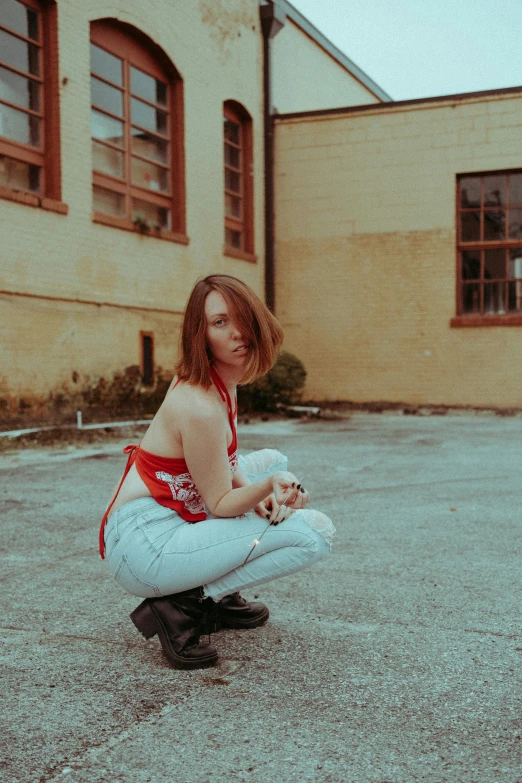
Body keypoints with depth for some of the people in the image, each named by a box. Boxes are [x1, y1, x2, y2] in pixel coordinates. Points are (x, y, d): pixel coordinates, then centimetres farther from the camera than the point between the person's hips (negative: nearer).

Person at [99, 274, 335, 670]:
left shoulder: (221, 380, 5)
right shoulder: (200, 407, -23)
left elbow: (226, 461, 14)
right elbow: (219, 504, -14)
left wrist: (259, 494, -3)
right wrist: (268, 486, -32)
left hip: (166, 521, 10)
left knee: (274, 459, 24)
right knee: (316, 532, -16)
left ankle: (217, 595, 15)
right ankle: (180, 607, -9)